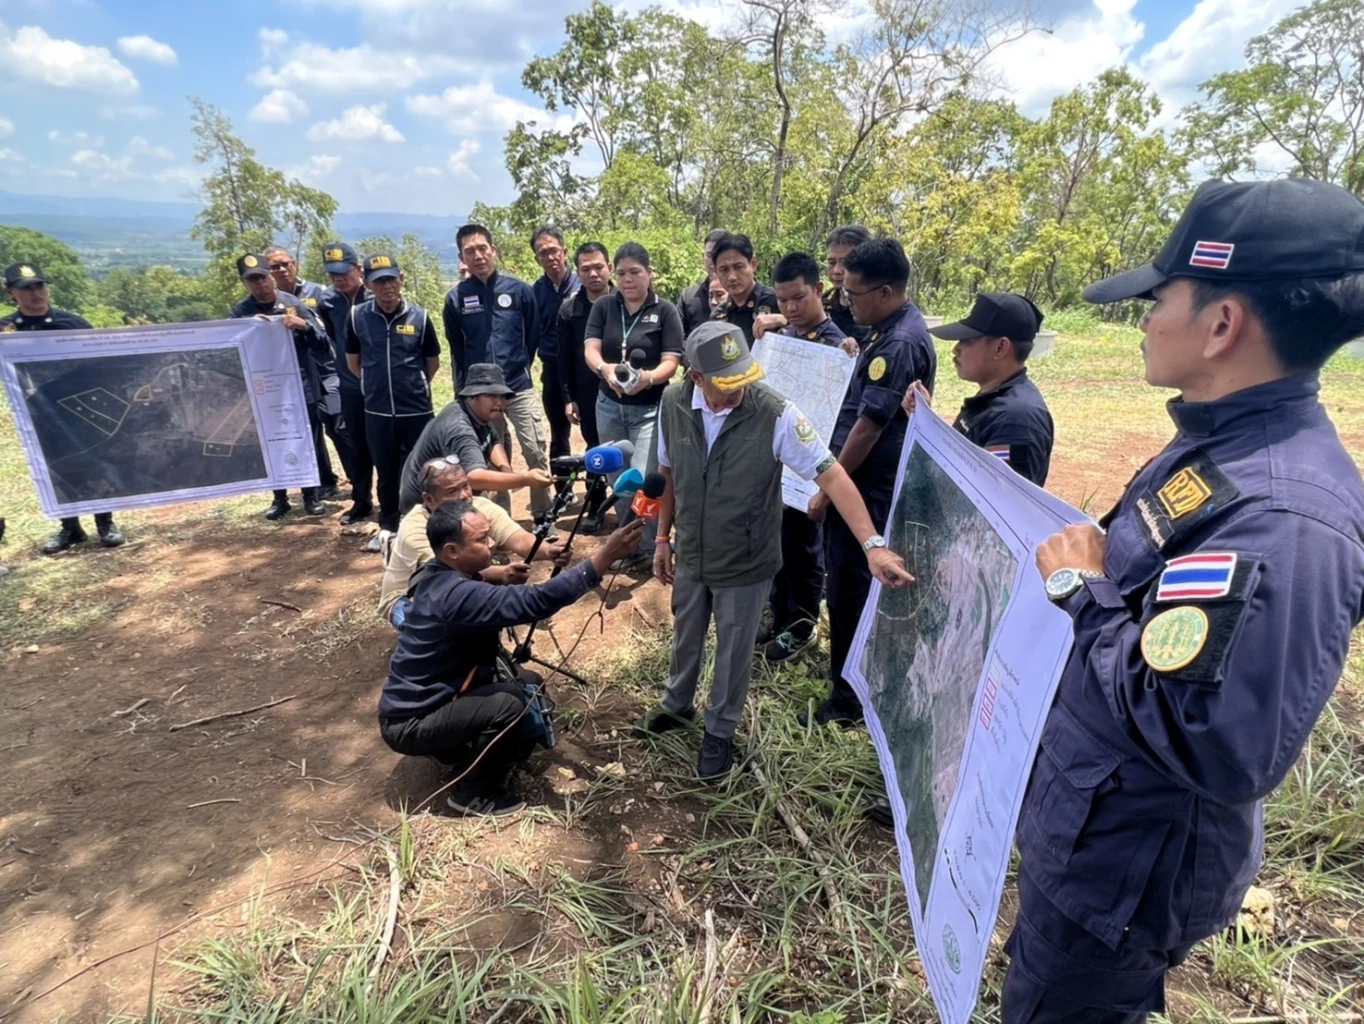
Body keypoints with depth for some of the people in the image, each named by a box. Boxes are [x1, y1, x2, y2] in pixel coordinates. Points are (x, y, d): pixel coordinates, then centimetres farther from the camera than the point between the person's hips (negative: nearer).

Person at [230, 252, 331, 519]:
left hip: (303, 389, -1)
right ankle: (280, 498, 26)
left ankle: (311, 495, 25)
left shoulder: (295, 305, -5)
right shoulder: (240, 313, 0)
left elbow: (324, 348, -7)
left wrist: (304, 326, -24)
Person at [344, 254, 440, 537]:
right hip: (377, 411, 1)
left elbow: (433, 362, 6)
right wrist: (377, 384, 14)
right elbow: (353, 361, 10)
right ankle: (388, 526, 30)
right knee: (386, 472, 14)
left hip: (417, 409, -1)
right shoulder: (357, 316, -3)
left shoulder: (419, 316, -6)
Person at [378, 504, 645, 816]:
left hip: (434, 697, 9)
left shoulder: (441, 575, -2)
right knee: (509, 702, -26)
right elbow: (536, 602, -39)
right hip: (409, 723, -9)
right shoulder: (455, 594, -31)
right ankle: (471, 792, -4)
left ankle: (461, 750, 19)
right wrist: (603, 557, -41)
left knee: (528, 682, 6)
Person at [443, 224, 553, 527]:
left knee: (535, 451, -4)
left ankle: (542, 514, 10)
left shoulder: (519, 289, -3)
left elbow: (533, 335, 8)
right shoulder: (456, 297, 0)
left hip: (519, 386, -1)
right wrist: (467, 384, 14)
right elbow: (456, 348, 11)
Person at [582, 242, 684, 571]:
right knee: (617, 480, 12)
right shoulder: (603, 306, 1)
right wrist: (605, 369, -33)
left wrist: (648, 378, -34)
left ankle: (647, 548, 11)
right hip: (609, 406, 4)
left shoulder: (665, 311, -6)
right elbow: (590, 351, -9)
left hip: (649, 409, -3)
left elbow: (671, 362, -12)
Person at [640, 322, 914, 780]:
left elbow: (831, 475, -26)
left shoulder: (775, 415, -26)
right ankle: (676, 705, 53)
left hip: (745, 562, -3)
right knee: (685, 637, 25)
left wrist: (873, 544, -34)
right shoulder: (673, 404, -13)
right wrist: (663, 538, 6)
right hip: (690, 554, 4)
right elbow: (669, 474, 1)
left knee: (733, 652, 16)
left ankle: (720, 732, 41)